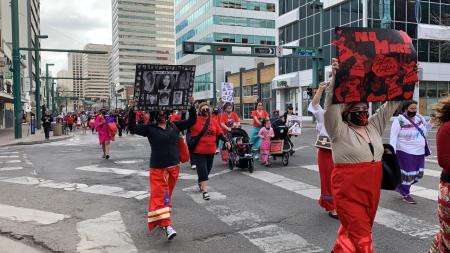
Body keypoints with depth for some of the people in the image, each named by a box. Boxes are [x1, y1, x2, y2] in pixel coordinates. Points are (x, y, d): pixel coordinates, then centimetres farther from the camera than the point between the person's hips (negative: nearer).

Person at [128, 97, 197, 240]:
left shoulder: (175, 126, 7)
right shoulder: (150, 128, -1)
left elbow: (192, 121, 11)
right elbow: (132, 128, -7)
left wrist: (192, 106, 2)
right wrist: (132, 111, -15)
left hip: (173, 167, 3)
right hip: (157, 168, -3)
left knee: (167, 195, 12)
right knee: (159, 195, -11)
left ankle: (160, 221, 28)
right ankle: (167, 225, -15)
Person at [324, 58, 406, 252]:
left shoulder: (375, 126, 9)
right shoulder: (340, 131, -9)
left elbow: (392, 103, 10)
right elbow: (331, 107, -24)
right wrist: (334, 78, -35)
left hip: (372, 190, 7)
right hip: (348, 191, -6)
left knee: (360, 231, 18)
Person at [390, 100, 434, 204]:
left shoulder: (419, 117, 6)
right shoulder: (399, 120, -13)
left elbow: (425, 129, 20)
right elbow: (393, 137, -16)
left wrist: (432, 121, 1)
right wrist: (392, 152, -26)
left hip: (419, 152, 7)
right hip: (406, 152, -7)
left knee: (419, 174, 11)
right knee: (408, 174, 0)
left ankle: (401, 187, 32)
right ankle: (405, 194, 20)